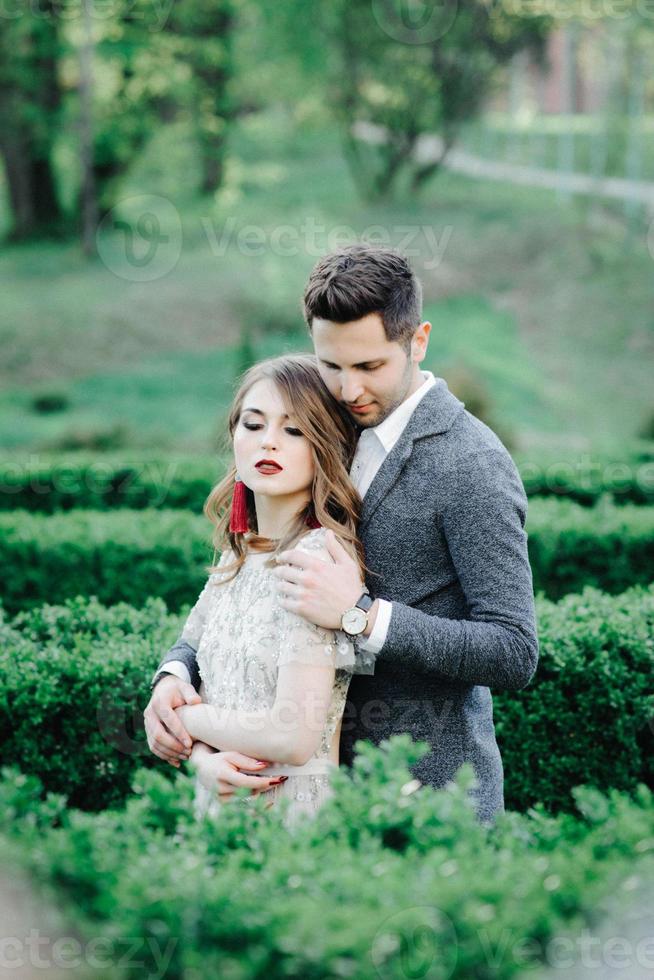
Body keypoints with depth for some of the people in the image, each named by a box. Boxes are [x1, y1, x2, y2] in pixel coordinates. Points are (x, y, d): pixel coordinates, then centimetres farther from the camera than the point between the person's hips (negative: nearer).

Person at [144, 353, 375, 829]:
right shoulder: (235, 560, 6)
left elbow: (294, 738, -23)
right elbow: (179, 679, 9)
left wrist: (182, 718, -7)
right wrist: (206, 758, -13)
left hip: (294, 825, -7)